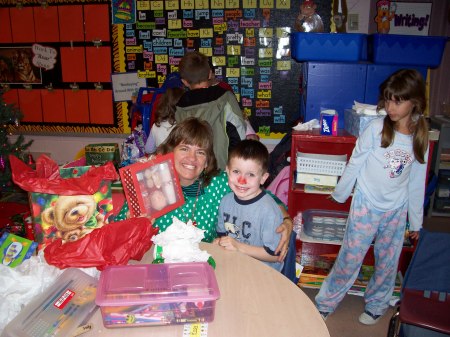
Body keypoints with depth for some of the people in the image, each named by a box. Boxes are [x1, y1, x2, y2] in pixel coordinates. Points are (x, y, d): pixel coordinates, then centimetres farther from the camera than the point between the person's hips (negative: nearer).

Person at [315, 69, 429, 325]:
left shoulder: (421, 138, -3)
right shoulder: (376, 129, -14)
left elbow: (417, 182, 5)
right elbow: (355, 164, -4)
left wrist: (416, 220, 10)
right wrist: (340, 194, 4)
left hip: (397, 210, 3)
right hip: (366, 205, -3)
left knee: (388, 261, 15)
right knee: (350, 258, 4)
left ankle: (377, 304, 38)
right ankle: (326, 303, 22)